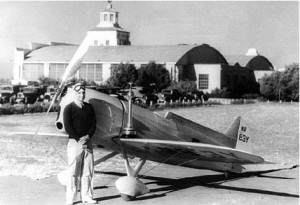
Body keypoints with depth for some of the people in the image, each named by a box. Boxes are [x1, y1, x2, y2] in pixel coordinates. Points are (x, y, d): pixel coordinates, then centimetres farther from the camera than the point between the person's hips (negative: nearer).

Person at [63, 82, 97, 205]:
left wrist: (87, 136, -8)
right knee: (73, 172, -4)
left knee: (88, 171, 6)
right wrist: (79, 139, -15)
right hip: (74, 142, -5)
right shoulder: (69, 108, -1)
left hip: (87, 142, 5)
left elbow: (93, 124, 9)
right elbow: (68, 127, -8)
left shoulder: (89, 107, 14)